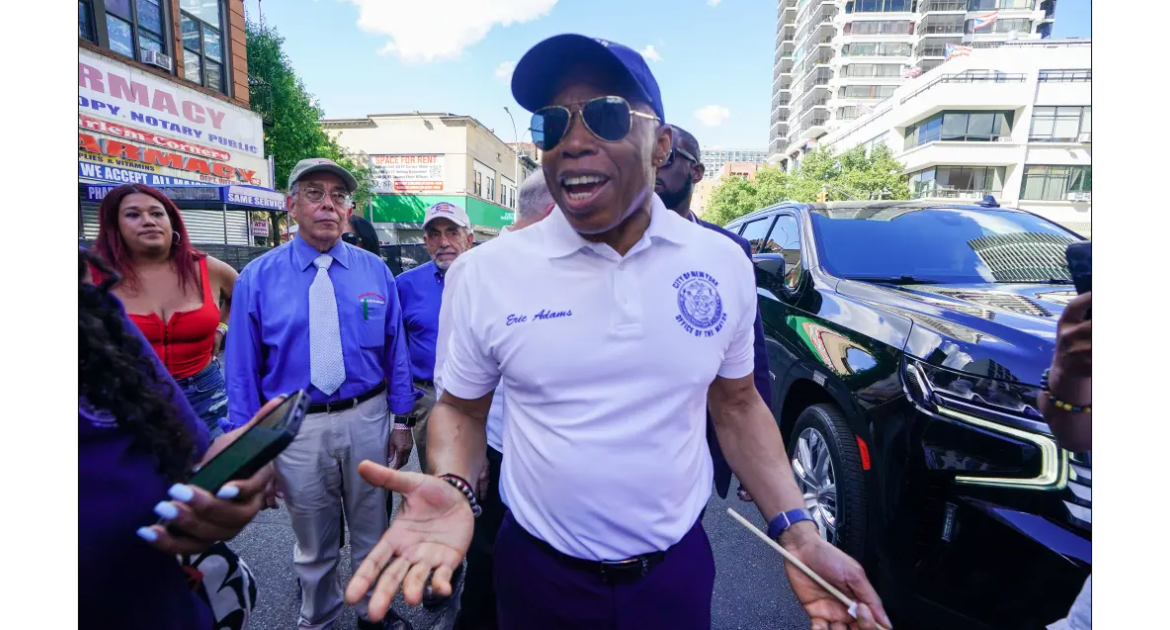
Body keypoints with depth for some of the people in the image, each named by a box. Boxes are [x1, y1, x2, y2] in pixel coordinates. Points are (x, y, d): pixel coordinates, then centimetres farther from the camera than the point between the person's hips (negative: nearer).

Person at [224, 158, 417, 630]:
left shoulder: (375, 271, -2)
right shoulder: (257, 278, -5)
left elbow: (395, 352, 1)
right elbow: (243, 370, -2)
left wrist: (401, 419, 1)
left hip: (368, 419, 1)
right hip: (297, 427, 0)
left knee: (372, 533, 20)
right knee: (313, 546, 19)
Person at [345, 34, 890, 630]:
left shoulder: (725, 264, -8)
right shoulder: (487, 271, -14)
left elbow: (737, 405, 2)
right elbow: (461, 408, -2)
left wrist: (798, 533, -6)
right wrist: (453, 489, -22)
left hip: (679, 569, 2)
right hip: (537, 573, 0)